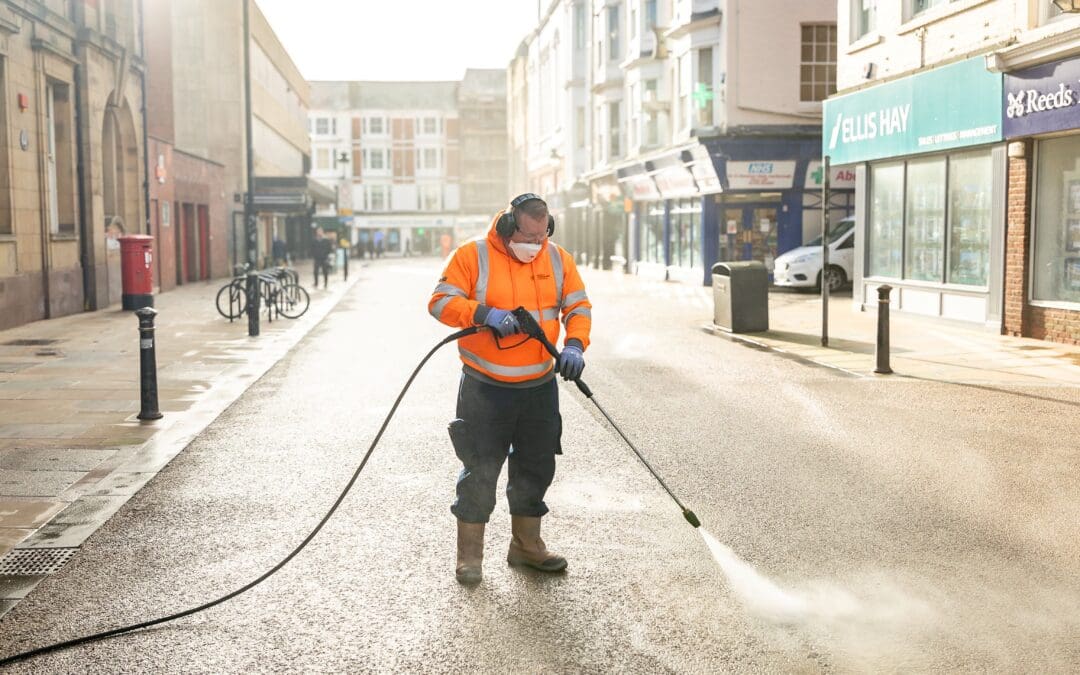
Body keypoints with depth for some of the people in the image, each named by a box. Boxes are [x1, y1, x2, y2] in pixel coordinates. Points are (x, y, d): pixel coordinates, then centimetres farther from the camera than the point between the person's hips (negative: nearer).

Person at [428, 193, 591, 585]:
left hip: (540, 387, 5)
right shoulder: (472, 256, -9)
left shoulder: (558, 260, 3)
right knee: (480, 470, 0)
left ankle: (526, 545, 31)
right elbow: (441, 301, -12)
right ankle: (469, 554, 14)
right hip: (485, 388, -4)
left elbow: (578, 307, 6)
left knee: (537, 466, 13)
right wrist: (484, 313, -28)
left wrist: (574, 345, -14)